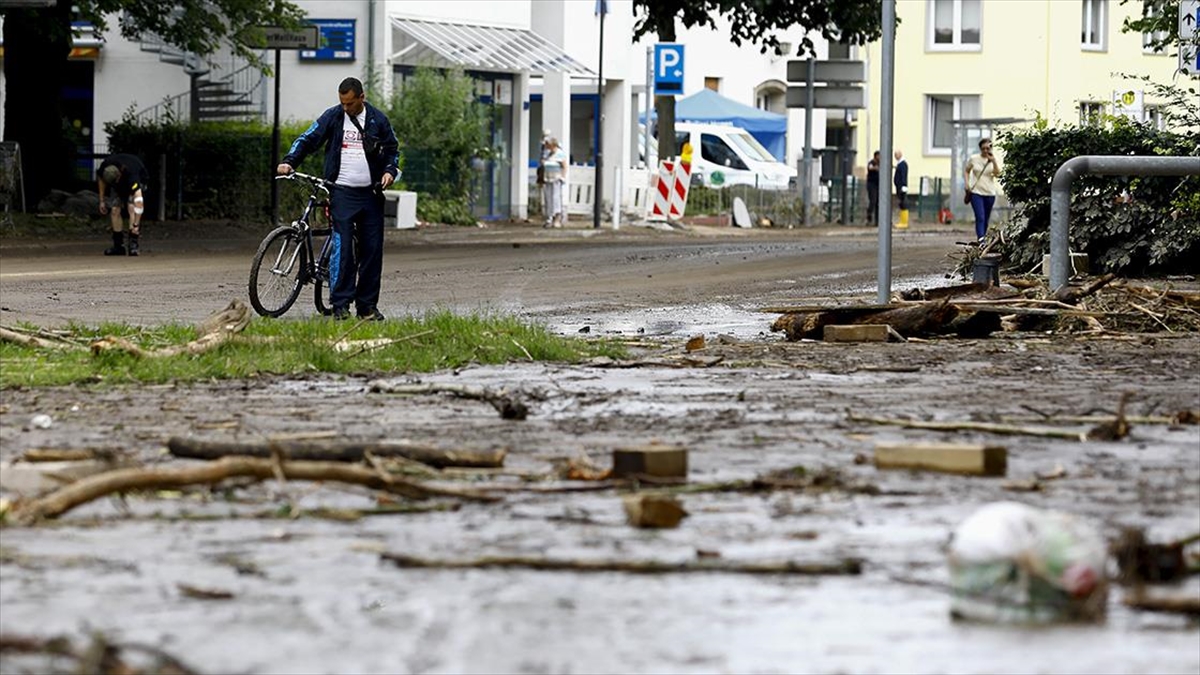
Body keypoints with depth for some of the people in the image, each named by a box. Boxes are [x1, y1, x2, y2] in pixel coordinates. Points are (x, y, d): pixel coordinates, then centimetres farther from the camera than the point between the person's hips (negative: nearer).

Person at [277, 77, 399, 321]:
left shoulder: (377, 119, 5)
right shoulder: (332, 117, 2)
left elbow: (392, 148, 14)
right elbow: (308, 139, 5)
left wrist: (389, 171, -4)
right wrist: (289, 161, -9)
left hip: (371, 193, 2)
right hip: (342, 191, -2)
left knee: (372, 250, 4)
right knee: (342, 247, -11)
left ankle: (367, 305, 11)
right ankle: (340, 304, -9)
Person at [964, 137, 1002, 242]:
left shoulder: (993, 160, 3)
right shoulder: (974, 159, 0)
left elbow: (997, 174, -9)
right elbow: (966, 171, 12)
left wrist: (993, 161, -21)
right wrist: (967, 184, -1)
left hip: (990, 194, 2)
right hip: (976, 193, -2)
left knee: (986, 219, 10)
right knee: (980, 217, -16)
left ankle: (982, 239, 24)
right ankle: (981, 241, -23)